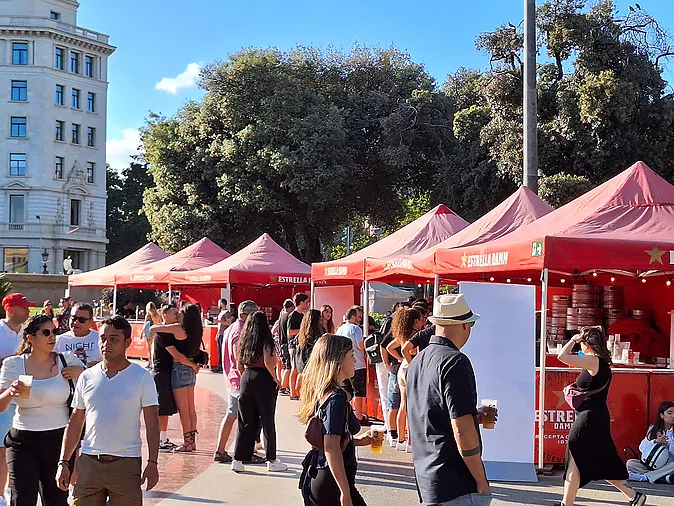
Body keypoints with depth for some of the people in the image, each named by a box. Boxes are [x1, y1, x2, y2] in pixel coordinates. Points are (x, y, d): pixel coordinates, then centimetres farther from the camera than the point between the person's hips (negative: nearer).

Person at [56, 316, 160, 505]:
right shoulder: (87, 377, 7)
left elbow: (152, 424, -2)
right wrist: (64, 462, 7)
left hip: (126, 464, -3)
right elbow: (75, 423, 12)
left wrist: (152, 463, -9)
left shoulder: (142, 377, -2)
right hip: (89, 462, 3)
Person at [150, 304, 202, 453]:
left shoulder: (178, 329, -13)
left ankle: (187, 443, 2)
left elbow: (153, 328, -7)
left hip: (180, 368, -7)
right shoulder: (197, 331, 4)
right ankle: (192, 441, 17)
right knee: (191, 408, 12)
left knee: (183, 409, -2)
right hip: (190, 369, 7)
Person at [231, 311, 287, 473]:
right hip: (263, 380, -5)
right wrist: (275, 378, -8)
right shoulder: (266, 341, -9)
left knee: (245, 421, 11)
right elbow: (268, 362, -20)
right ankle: (272, 460, 10)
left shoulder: (244, 341, 8)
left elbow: (240, 365, 10)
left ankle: (238, 459, 9)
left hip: (246, 379, 5)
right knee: (267, 421, 3)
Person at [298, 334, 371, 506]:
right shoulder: (337, 397, -17)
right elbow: (331, 448, -24)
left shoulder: (318, 393, 8)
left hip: (312, 479, 9)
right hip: (331, 484, -9)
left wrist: (356, 440, 21)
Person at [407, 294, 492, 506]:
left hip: (426, 480, 9)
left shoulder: (416, 362, 11)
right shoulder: (455, 362, -16)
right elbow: (463, 432, -20)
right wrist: (481, 481, -12)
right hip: (457, 485, -9)